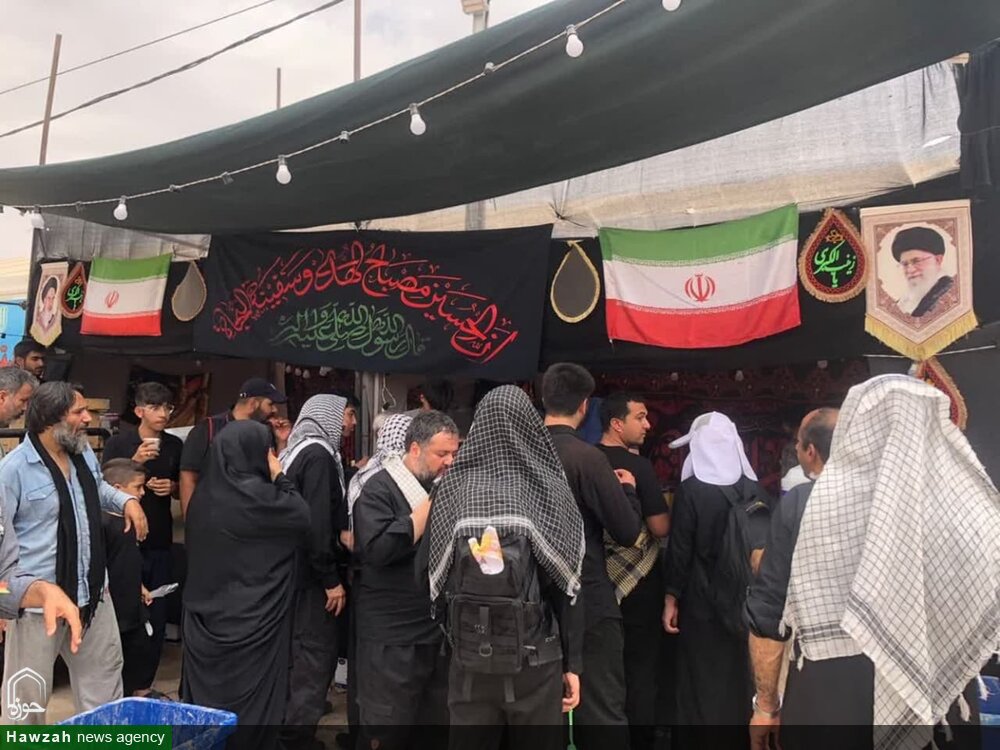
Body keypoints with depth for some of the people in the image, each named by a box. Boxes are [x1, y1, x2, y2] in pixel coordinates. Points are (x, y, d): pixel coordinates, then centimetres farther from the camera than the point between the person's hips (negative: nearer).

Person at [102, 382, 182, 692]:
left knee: (156, 616, 7)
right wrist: (134, 463, -20)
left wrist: (172, 487, -7)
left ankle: (144, 684, 21)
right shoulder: (118, 443, -6)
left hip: (160, 542, 3)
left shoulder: (175, 445, 4)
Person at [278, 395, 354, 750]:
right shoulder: (319, 455, -16)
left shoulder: (296, 450, 13)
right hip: (310, 573, -10)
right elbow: (318, 523, -24)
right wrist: (331, 578, -20)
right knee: (316, 657, -1)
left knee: (299, 654, 19)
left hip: (293, 568, 10)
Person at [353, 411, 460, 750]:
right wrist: (430, 505, -20)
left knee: (438, 720, 17)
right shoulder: (380, 488, -9)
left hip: (441, 630, 6)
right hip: (394, 637, -6)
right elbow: (377, 550, -24)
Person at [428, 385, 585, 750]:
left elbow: (434, 575, -1)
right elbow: (565, 584, -7)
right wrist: (573, 661, 1)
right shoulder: (548, 491, -10)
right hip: (535, 655, -1)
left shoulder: (453, 488, -6)